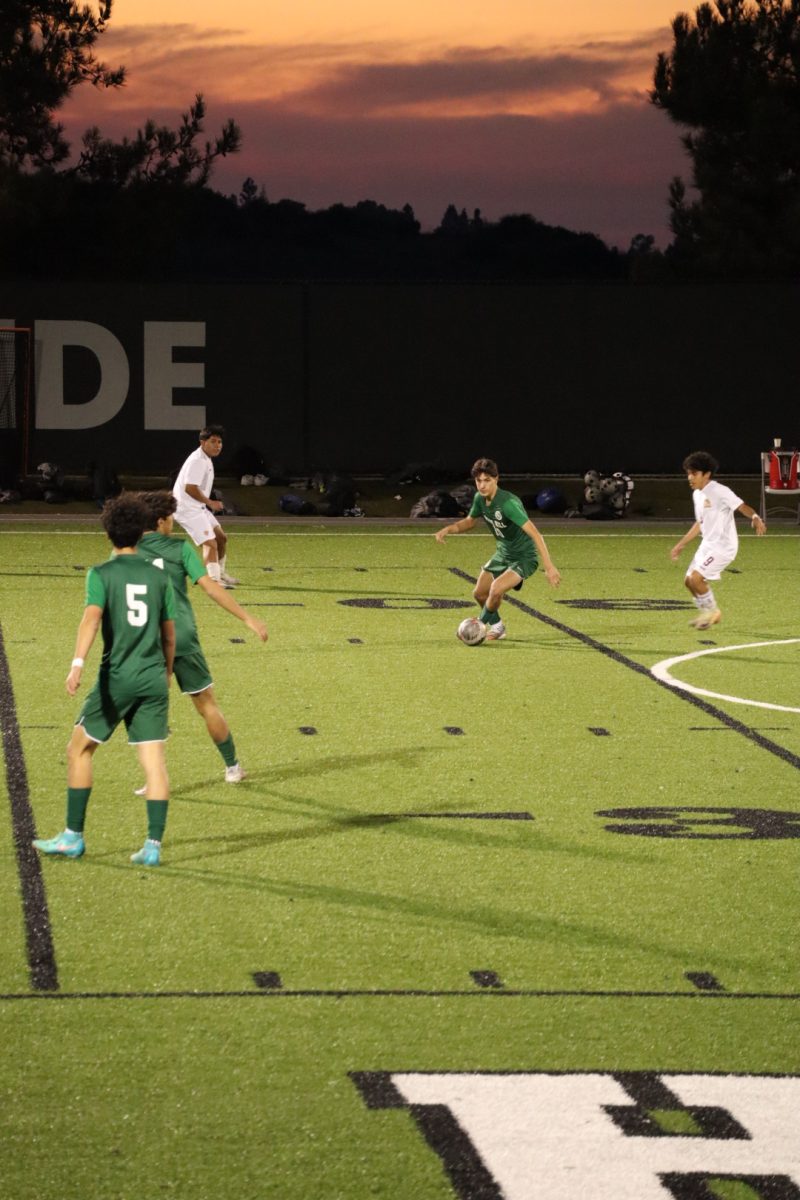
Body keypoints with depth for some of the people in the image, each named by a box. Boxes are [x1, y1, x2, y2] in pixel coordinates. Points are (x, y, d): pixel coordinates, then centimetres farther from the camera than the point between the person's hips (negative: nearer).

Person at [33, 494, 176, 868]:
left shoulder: (101, 574, -4)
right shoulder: (159, 577, 8)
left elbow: (92, 617, -21)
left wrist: (78, 663, -32)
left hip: (117, 676, -4)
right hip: (153, 676, 4)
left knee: (79, 749, 12)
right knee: (154, 760, 3)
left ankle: (73, 836, 13)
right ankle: (153, 844, -4)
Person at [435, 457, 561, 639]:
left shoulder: (508, 503, -32)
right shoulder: (480, 499, -8)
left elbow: (534, 533, -37)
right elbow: (469, 521, 14)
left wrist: (549, 567, -43)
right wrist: (448, 529, -7)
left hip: (524, 556, -8)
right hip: (502, 553, 8)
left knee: (496, 589, -26)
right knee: (480, 593, 11)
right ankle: (496, 628, 37)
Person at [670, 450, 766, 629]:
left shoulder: (719, 492, -18)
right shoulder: (697, 494, 10)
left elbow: (742, 507, -25)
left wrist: (755, 519, -47)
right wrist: (680, 545, 26)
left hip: (723, 546, -9)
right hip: (707, 544, 9)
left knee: (696, 578, -17)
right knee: (689, 580, 10)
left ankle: (712, 611, 3)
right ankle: (707, 614, 26)